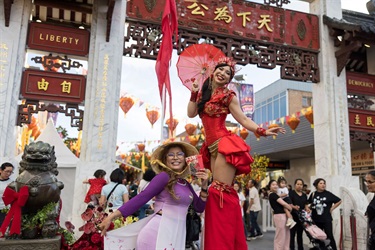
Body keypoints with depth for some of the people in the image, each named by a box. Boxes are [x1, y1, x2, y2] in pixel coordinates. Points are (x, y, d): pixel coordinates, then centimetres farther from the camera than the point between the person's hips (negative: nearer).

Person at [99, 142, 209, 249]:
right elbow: (142, 197, -14)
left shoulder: (186, 184, 11)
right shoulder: (164, 176, -8)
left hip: (178, 232, 7)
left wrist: (204, 186, -1)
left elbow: (199, 208, 13)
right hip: (159, 230, -7)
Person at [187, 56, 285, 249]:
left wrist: (263, 131, -14)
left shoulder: (227, 96, -2)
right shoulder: (203, 93, 15)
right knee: (222, 191, 8)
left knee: (219, 190, -11)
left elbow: (243, 119, -3)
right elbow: (191, 113, 8)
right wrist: (194, 93, 2)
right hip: (212, 147, 6)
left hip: (225, 144, -6)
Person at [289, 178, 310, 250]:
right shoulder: (291, 193, -4)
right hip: (293, 216, -6)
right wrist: (294, 207, -32)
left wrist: (307, 209, -6)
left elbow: (306, 205, 15)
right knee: (292, 234, -4)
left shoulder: (304, 195, 14)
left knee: (300, 234, 14)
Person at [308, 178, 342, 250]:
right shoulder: (313, 194, 4)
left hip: (326, 219, -3)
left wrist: (331, 209, 0)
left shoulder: (328, 194, -3)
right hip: (316, 220, 3)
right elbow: (309, 204, 19)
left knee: (329, 236, -2)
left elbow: (339, 201, 3)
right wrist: (309, 209, 1)